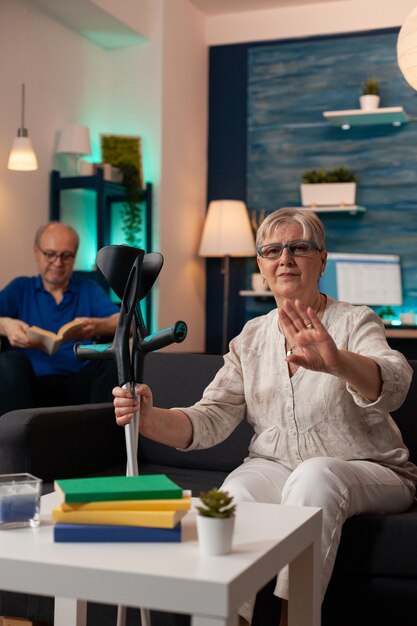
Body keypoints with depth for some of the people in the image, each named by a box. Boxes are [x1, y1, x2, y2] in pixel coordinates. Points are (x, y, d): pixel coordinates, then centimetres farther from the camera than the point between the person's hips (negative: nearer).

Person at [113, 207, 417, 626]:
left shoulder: (355, 322, -4)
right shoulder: (251, 339, 8)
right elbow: (211, 418, -2)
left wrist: (337, 362, -50)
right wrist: (150, 419, -23)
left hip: (368, 472, -2)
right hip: (274, 467, 3)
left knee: (316, 474, -34)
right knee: (237, 488, -29)